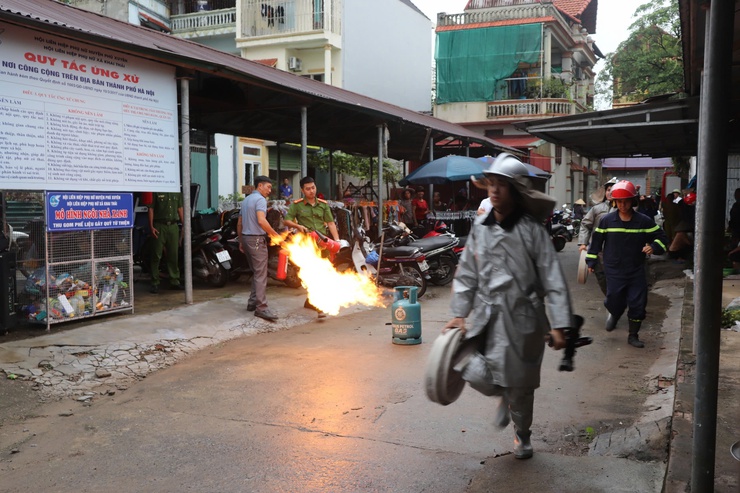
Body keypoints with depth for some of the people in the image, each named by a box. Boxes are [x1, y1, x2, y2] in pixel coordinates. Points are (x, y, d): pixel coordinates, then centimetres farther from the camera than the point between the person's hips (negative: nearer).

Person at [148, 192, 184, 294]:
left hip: (173, 226, 4)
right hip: (159, 226, -4)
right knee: (156, 255, -2)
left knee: (174, 255, 8)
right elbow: (151, 209, -4)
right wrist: (151, 227, -11)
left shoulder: (177, 192, 12)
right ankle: (155, 283, 3)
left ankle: (174, 281, 15)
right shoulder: (157, 192, -2)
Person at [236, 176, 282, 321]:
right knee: (261, 274, -10)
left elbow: (239, 223, 22)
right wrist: (275, 235, -19)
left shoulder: (246, 200, 19)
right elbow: (261, 221, -25)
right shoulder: (260, 199, -10)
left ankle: (252, 302, 19)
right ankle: (261, 307, -12)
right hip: (257, 239, -10)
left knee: (256, 272, 17)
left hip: (246, 238, 10)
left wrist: (241, 241, 27)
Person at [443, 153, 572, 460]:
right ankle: (505, 396, 26)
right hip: (486, 317, 3)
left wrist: (559, 325, -14)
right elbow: (466, 275, 8)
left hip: (522, 319, -3)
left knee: (521, 386, 9)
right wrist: (459, 314, 3)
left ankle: (522, 435, 40)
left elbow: (553, 279, -9)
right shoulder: (480, 228, 3)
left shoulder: (531, 230, -8)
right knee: (476, 375, -11)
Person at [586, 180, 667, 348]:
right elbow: (596, 241, 7)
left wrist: (654, 247, -14)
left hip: (636, 271, 1)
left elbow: (661, 236, 7)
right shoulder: (607, 220, -3)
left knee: (638, 304, 3)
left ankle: (633, 336, 20)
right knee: (615, 302, 2)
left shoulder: (644, 221, -3)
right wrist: (591, 261, 7)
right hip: (614, 271, -1)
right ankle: (614, 315, 40)